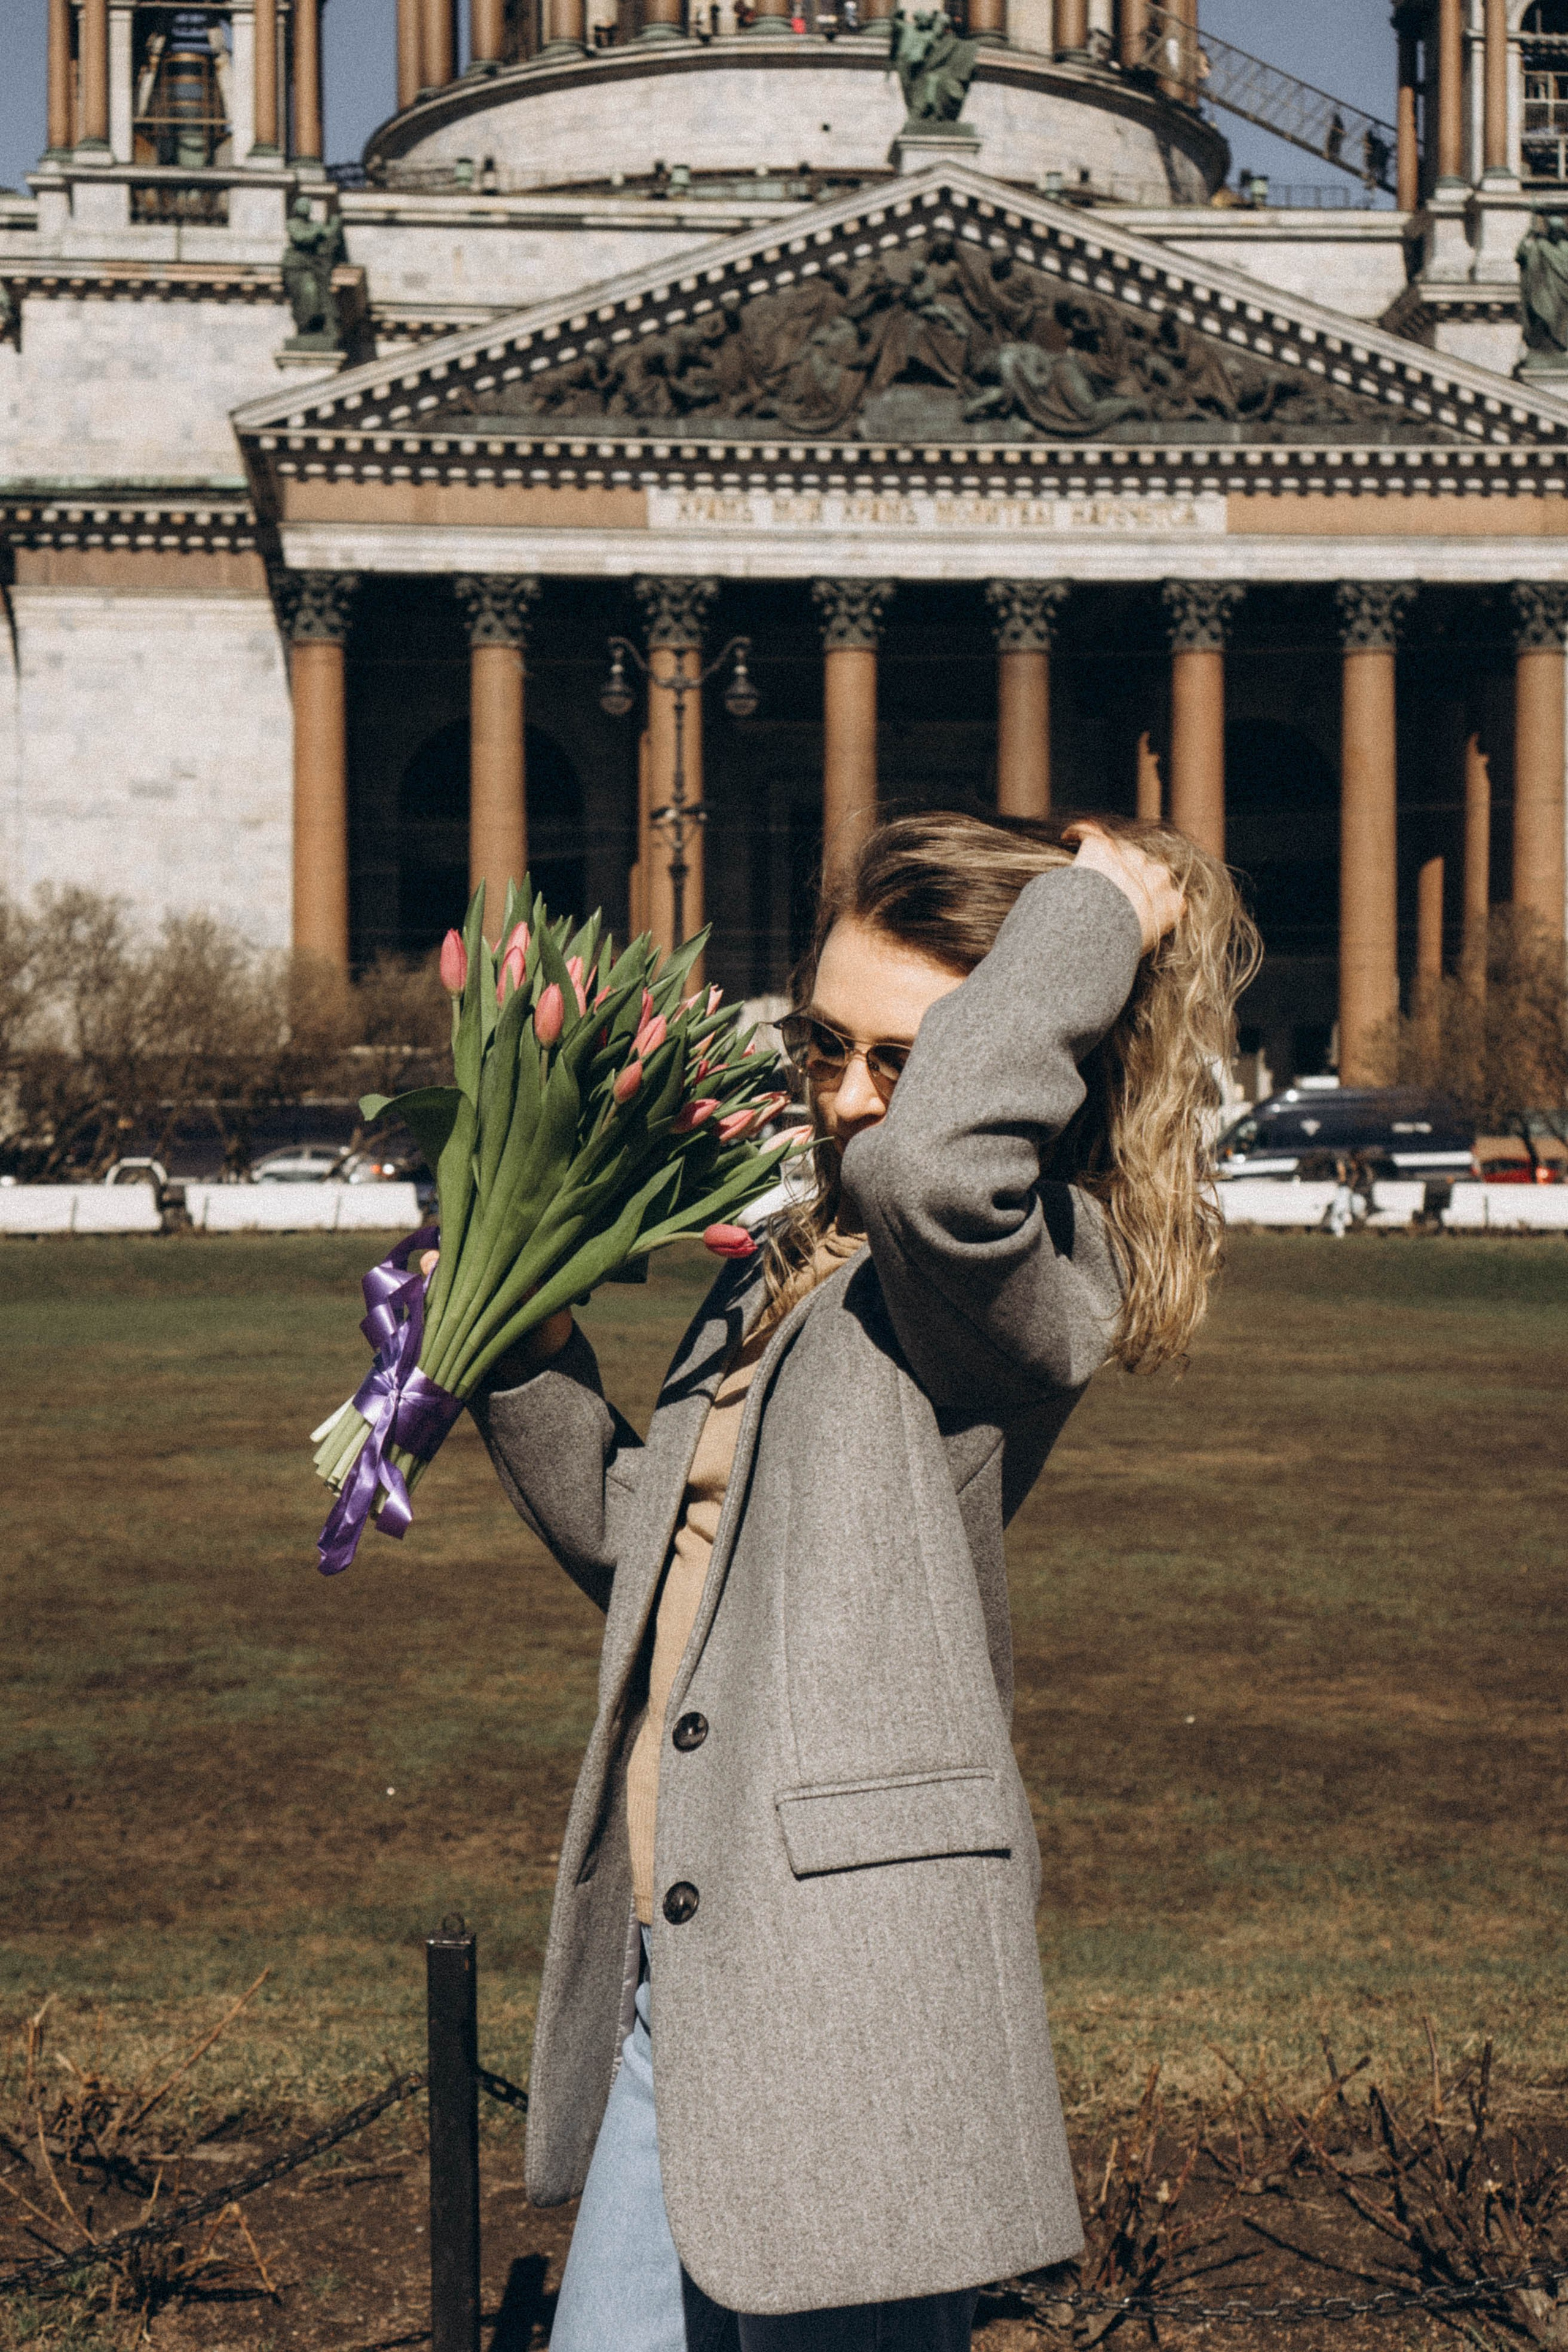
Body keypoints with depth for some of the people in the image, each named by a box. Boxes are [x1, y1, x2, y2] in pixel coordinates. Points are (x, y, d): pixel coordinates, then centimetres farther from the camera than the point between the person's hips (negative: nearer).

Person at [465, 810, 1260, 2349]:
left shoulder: (1038, 1272, -10)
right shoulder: (776, 1271, 17)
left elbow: (928, 1162, -35)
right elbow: (639, 1547, 26)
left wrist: (1092, 920, -19)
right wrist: (527, 1366, 11)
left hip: (851, 2000, -8)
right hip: (671, 1977, 8)